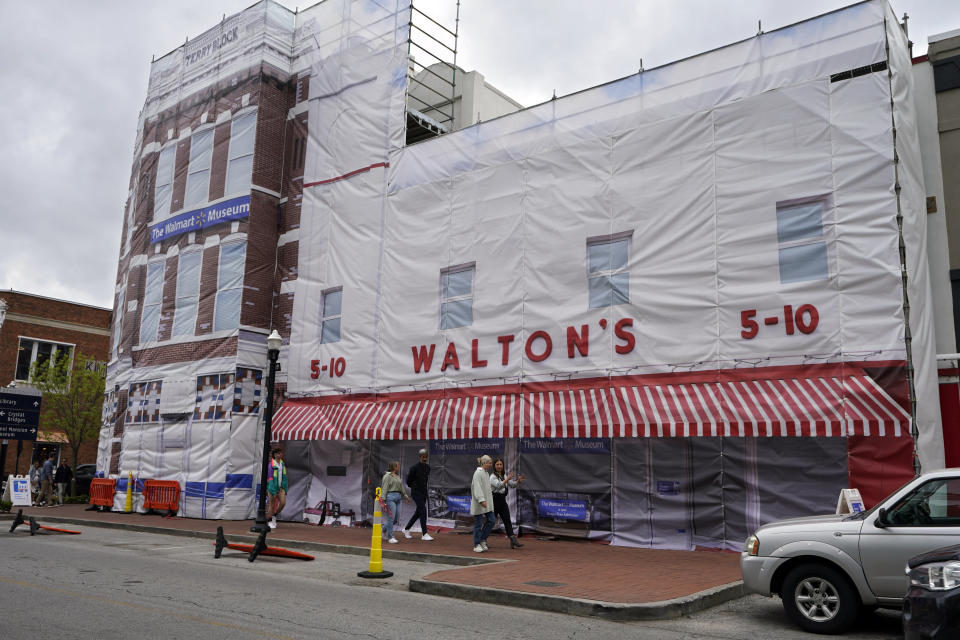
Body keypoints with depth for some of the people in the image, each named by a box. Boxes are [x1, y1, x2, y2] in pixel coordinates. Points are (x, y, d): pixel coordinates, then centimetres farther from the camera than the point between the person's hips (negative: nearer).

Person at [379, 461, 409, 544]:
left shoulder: (397, 476, 18)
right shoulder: (387, 476, -5)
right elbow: (384, 488, -10)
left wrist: (405, 496, 31)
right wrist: (383, 500, -16)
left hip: (398, 497, 8)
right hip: (390, 497, -8)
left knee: (396, 516, 7)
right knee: (391, 517, -6)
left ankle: (384, 530, 27)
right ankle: (390, 537, 0)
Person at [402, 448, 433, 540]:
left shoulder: (428, 467, 8)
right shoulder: (414, 468, -12)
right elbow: (408, 481, -4)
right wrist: (414, 486, 5)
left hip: (424, 493, 7)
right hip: (416, 493, -7)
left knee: (418, 513, 12)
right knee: (423, 511, -14)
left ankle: (406, 529, 28)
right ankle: (424, 534, -12)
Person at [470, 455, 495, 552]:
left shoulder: (486, 473, 15)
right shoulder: (478, 473, -13)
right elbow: (477, 488, -21)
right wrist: (481, 500, -29)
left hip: (487, 503, 9)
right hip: (479, 504, -8)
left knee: (491, 520, 2)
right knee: (478, 524, -2)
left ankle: (482, 540, 16)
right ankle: (477, 545, 7)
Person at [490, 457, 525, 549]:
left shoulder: (504, 476, 13)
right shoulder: (493, 476, -10)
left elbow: (512, 485, 12)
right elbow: (498, 486, -26)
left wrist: (518, 481, -8)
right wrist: (507, 479, -31)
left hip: (503, 500, 6)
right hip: (495, 500, -6)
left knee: (507, 520, -2)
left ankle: (513, 542, -8)